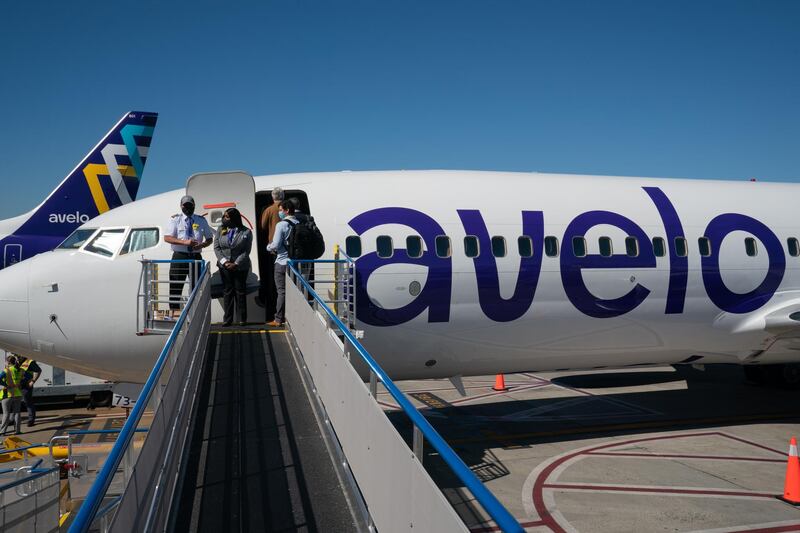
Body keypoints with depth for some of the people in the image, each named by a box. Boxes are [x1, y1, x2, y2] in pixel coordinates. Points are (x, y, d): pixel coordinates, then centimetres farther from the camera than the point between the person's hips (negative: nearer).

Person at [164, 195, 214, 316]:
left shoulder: (201, 220, 12)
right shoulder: (175, 219, 4)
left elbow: (210, 238, 15)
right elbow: (167, 238, -5)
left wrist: (202, 245, -9)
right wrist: (184, 242, -20)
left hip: (195, 256, 2)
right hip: (179, 256, -2)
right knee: (176, 284, -2)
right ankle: (175, 309, 4)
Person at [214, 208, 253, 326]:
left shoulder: (246, 232, -4)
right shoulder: (221, 231, 6)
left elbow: (246, 251, -8)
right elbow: (216, 247, 2)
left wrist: (235, 264, -15)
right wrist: (224, 261, -11)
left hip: (240, 267, -2)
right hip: (224, 266, 2)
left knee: (240, 292, 4)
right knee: (228, 291, 6)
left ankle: (242, 318, 11)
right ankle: (227, 318, 10)